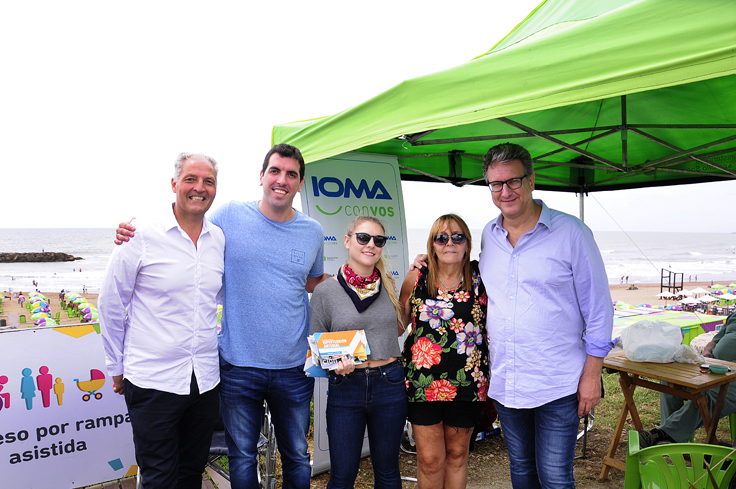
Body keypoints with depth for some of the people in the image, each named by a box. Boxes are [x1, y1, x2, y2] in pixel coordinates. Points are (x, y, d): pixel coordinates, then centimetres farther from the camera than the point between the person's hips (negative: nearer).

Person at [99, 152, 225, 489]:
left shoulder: (220, 240, 4)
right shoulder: (142, 237, -8)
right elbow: (110, 305, -1)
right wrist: (117, 367, 4)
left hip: (206, 381, 4)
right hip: (153, 381, -4)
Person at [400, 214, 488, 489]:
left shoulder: (481, 279, -3)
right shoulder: (416, 279, -3)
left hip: (467, 382, 1)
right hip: (423, 381, 0)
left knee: (457, 454, 16)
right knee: (429, 459, 5)